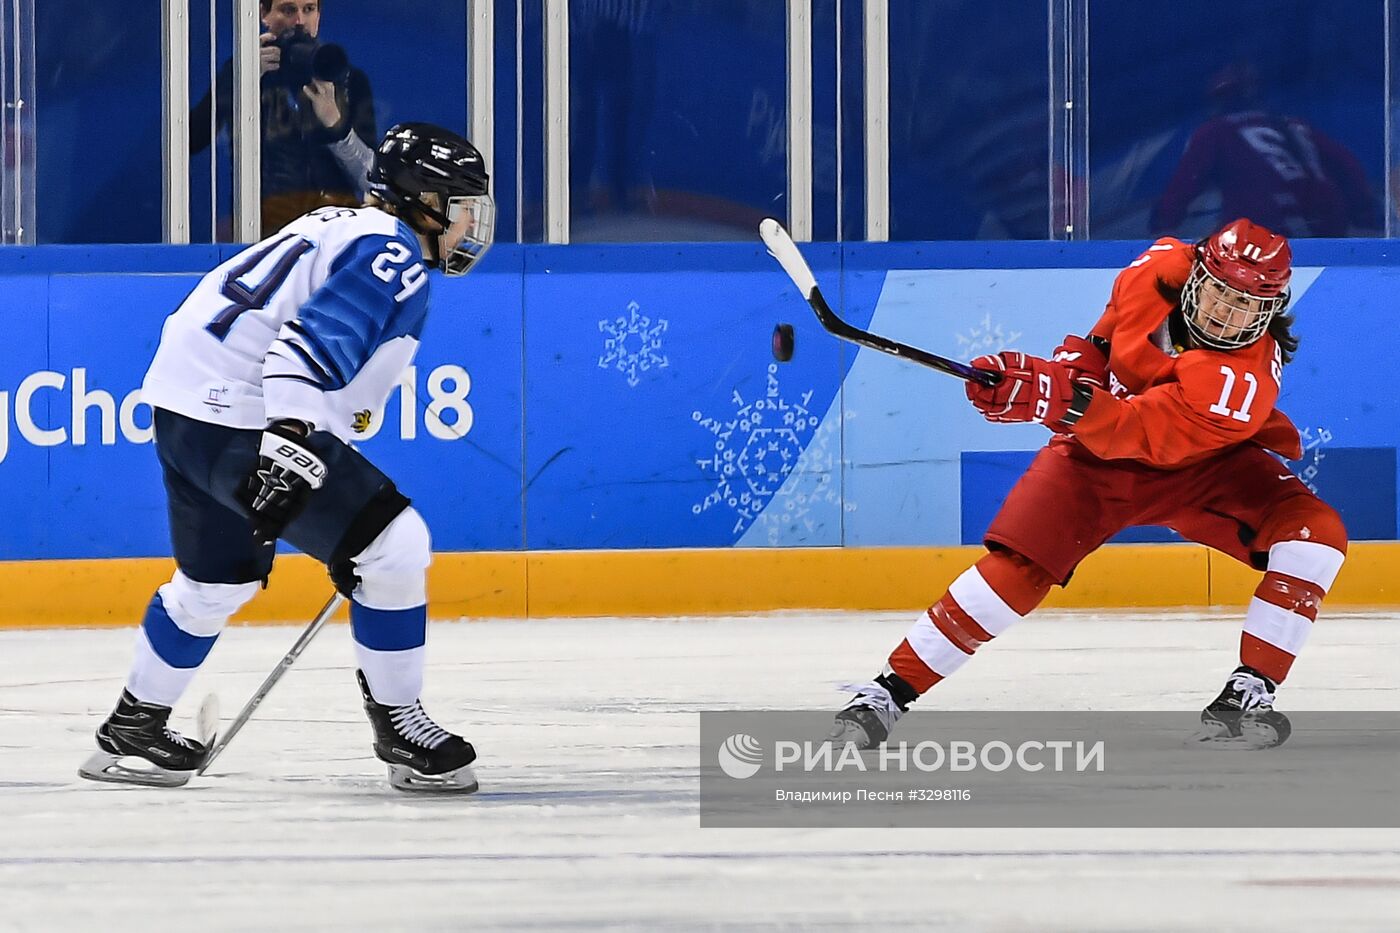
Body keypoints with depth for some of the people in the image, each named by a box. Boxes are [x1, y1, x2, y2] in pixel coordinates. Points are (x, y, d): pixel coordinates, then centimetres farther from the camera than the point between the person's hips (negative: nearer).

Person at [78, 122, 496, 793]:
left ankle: (133, 728, 39)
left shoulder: (343, 229, 20)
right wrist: (290, 446, -35)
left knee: (217, 580, 27)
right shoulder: (393, 258, -11)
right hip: (242, 419, -11)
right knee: (394, 544, -10)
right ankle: (397, 725, -1)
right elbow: (311, 344, -26)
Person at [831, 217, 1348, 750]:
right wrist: (1069, 367, -16)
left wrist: (1068, 402, -55)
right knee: (1018, 565, -16)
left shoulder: (1246, 375, -32)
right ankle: (890, 693, -9)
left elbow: (1142, 435, -42)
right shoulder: (1160, 269, -19)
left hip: (1202, 462, -1)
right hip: (1099, 451, 1)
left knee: (1314, 533, -24)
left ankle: (1250, 691, -18)